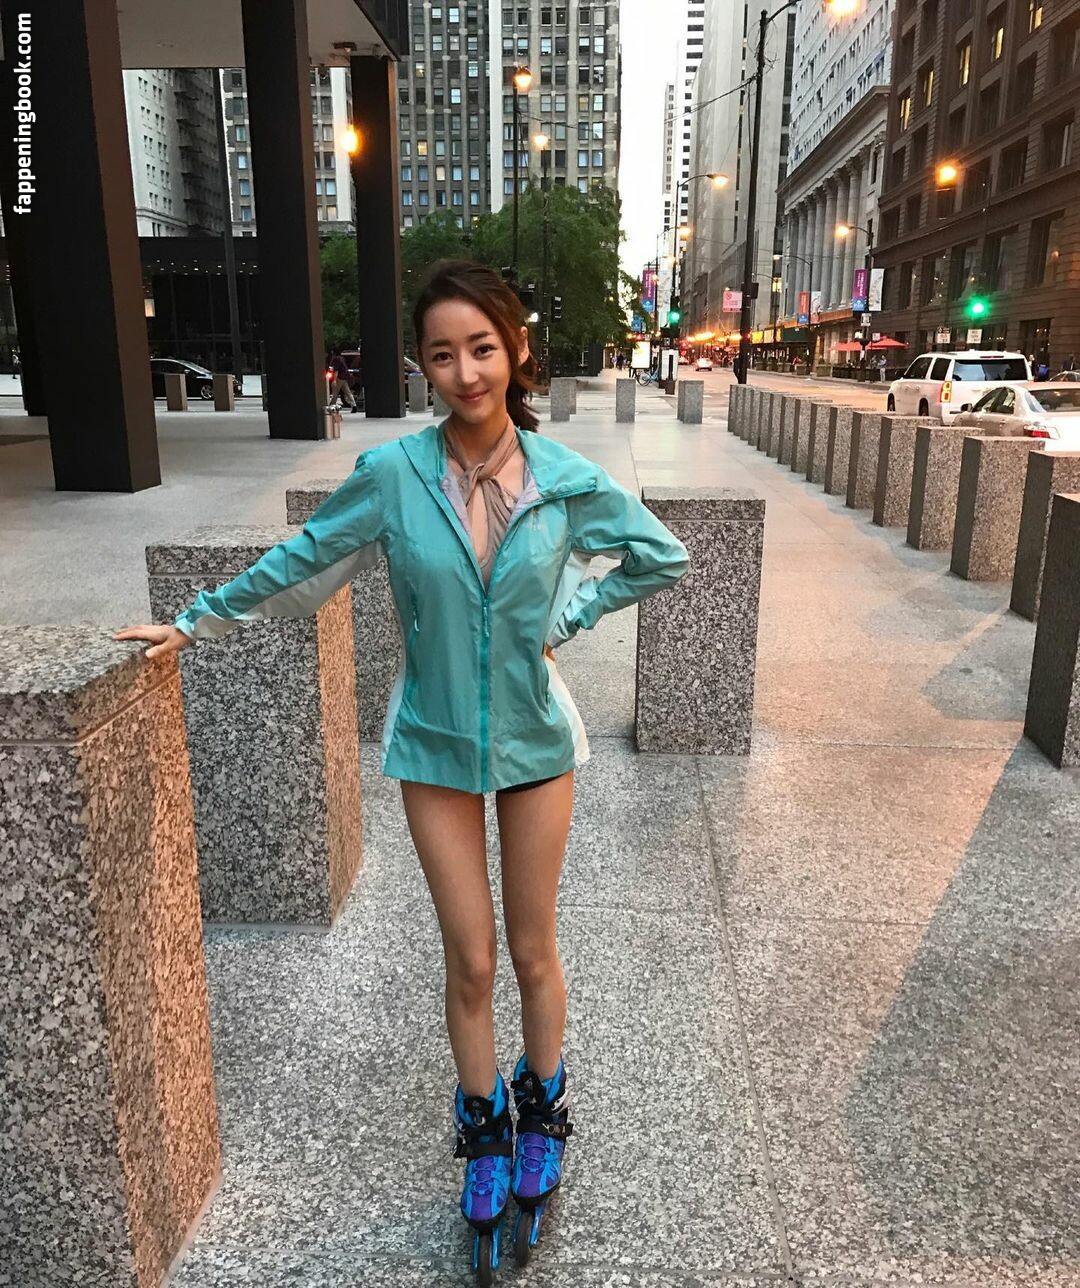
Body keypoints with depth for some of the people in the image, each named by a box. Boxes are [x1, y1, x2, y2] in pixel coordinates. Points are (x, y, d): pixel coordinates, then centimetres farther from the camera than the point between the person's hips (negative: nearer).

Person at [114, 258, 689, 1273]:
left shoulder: (567, 479, -11)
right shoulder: (391, 474, -14)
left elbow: (664, 559, 4)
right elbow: (299, 564, 1)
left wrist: (568, 616, -5)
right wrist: (195, 623, 9)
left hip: (535, 739, 1)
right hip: (436, 745, 0)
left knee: (532, 953, 14)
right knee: (469, 963, 11)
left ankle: (543, 1116, 42)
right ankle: (484, 1133, 38)